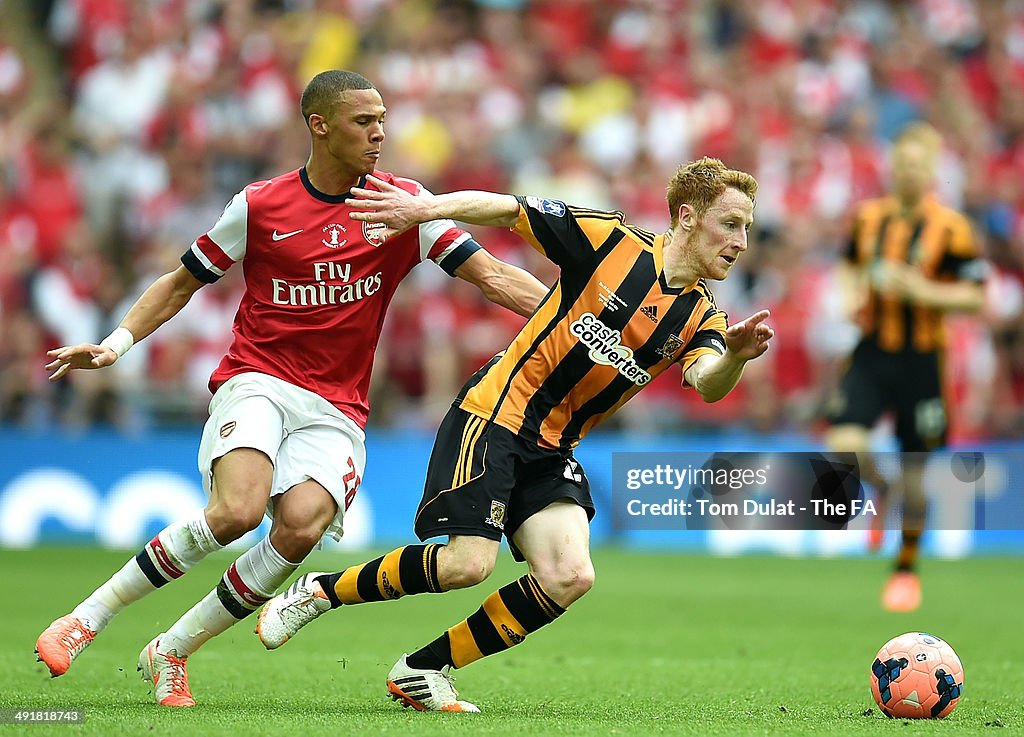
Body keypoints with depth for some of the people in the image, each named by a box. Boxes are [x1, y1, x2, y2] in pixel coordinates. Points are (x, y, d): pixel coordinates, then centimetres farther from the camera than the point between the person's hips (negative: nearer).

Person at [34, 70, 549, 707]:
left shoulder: (403, 204, 3)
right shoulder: (259, 206, 1)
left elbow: (492, 276, 1)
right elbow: (182, 283, 12)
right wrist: (117, 343, 0)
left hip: (336, 410, 2)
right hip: (257, 382, -2)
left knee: (301, 525, -27)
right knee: (237, 510, -30)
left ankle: (171, 652, -9)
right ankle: (86, 620, -14)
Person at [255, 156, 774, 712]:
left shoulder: (700, 317, 3)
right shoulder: (611, 241, -8)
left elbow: (706, 384, -17)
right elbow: (507, 209, -5)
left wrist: (735, 355, -39)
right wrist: (428, 207, -20)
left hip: (553, 452, 6)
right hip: (495, 414, -6)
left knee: (569, 577, -15)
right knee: (469, 563, -19)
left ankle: (424, 671, 3)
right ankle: (320, 591, 5)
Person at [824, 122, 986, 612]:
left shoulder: (950, 228, -6)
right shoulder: (868, 217, 6)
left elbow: (975, 296, -6)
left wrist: (923, 290, -20)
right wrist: (852, 294, 1)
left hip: (921, 357, -2)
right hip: (871, 351, 3)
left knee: (915, 470, 5)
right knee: (843, 444, -18)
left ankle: (907, 568, 25)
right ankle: (879, 493, 18)